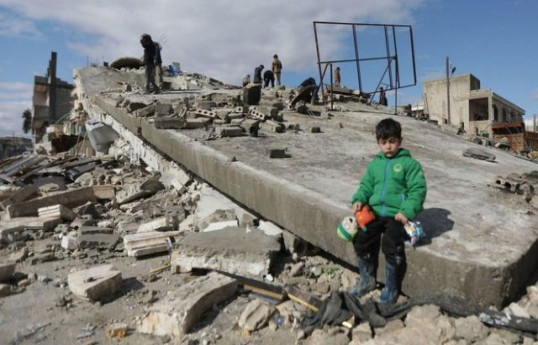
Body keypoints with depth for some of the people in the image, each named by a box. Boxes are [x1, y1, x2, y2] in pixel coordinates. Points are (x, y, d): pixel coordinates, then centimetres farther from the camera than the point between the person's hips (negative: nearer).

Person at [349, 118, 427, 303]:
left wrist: (407, 211, -18)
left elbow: (418, 189, -6)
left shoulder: (409, 163, 0)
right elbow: (366, 185, 19)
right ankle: (367, 279, 11)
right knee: (361, 238, -14)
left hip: (398, 214, -5)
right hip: (376, 211, 5)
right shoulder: (374, 164, 15)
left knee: (391, 244, -26)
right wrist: (359, 199, -2)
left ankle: (391, 288, -1)